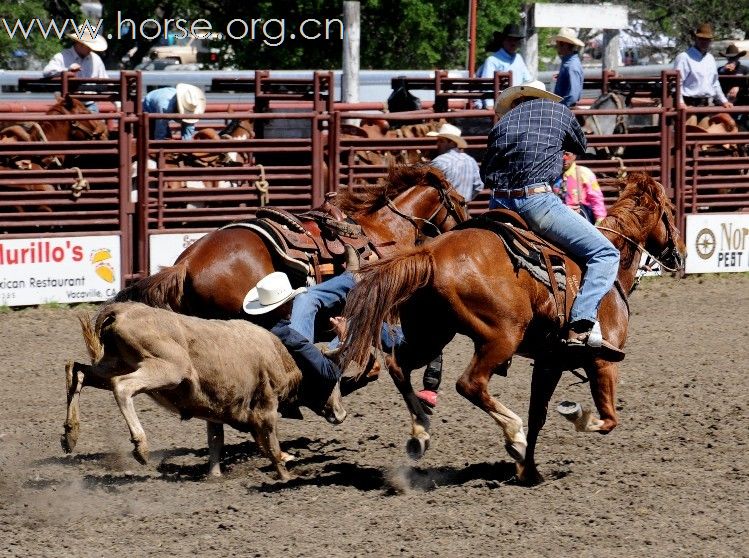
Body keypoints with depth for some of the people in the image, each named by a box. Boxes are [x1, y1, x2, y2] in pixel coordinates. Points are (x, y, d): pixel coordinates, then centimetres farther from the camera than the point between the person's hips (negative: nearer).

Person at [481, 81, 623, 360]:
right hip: (538, 200, -5)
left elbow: (486, 172, 23)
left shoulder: (503, 122, 23)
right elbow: (581, 147, 32)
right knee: (605, 254, -3)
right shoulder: (559, 111, 15)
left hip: (499, 204, 5)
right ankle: (582, 327, -23)